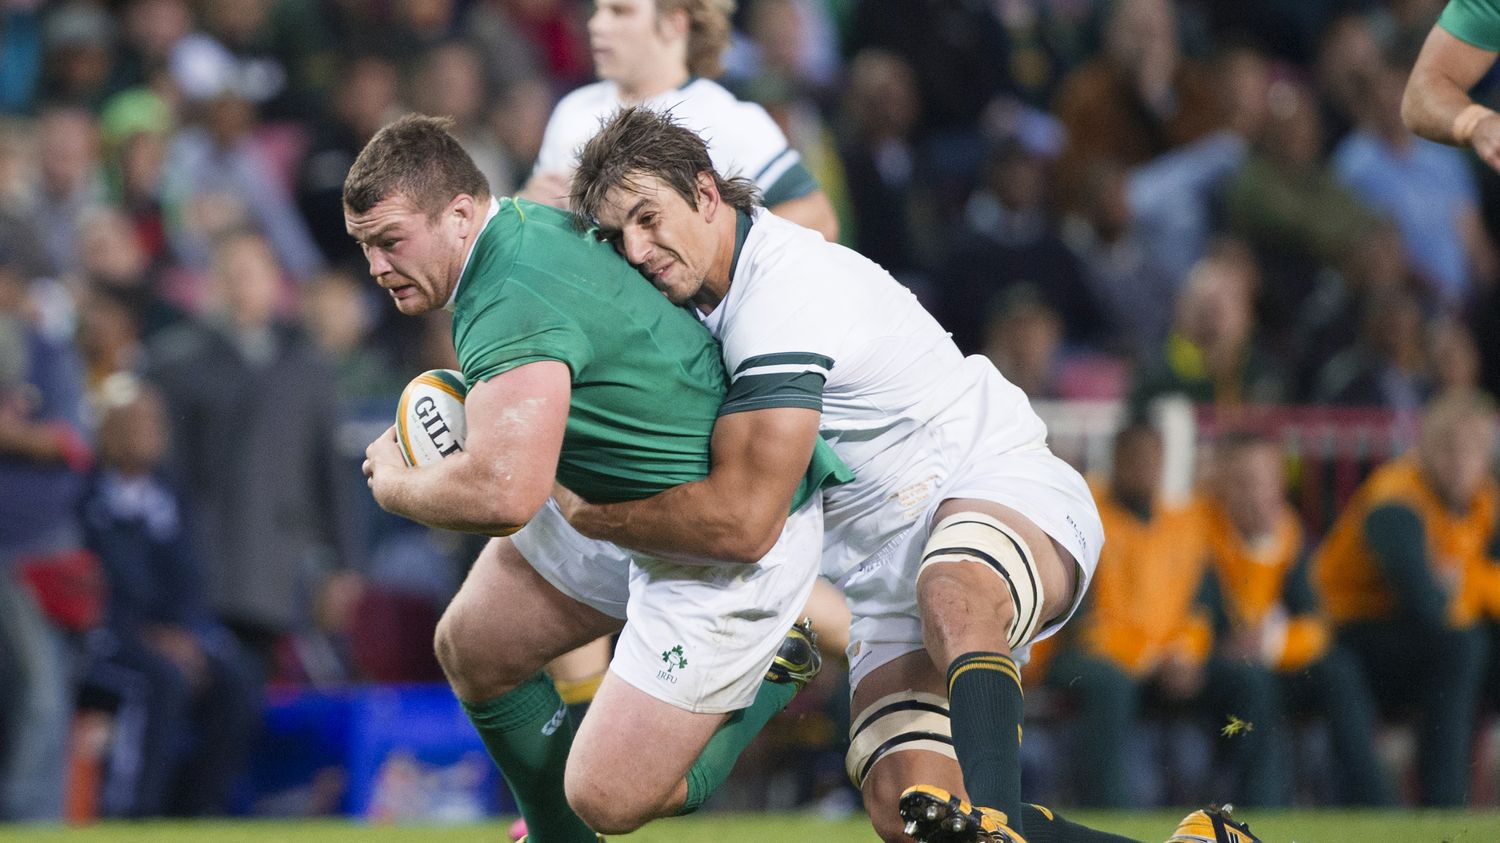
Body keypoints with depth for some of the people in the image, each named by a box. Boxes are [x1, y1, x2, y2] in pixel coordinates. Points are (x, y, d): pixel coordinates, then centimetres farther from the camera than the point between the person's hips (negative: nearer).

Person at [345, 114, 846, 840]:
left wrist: (394, 483, -22)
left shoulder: (510, 304, -32)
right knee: (469, 650, 13)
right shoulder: (524, 220, -1)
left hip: (729, 552, -10)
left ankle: (768, 679, 13)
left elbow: (502, 495, -43)